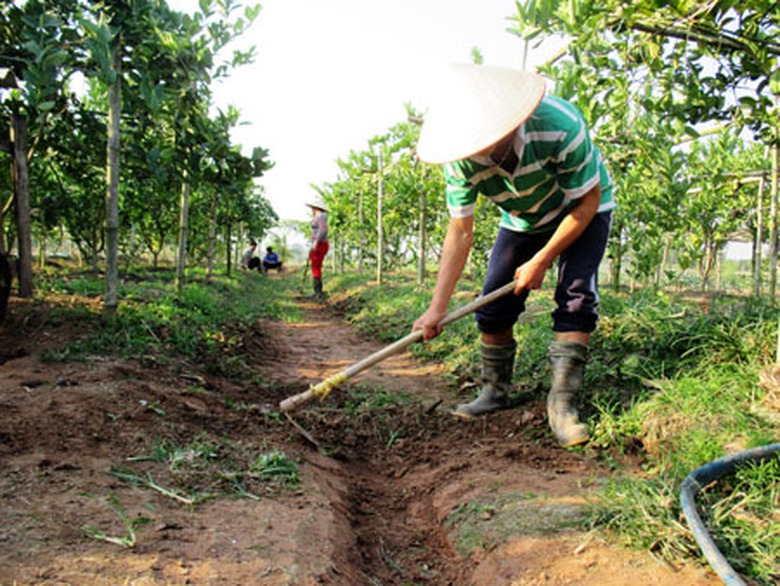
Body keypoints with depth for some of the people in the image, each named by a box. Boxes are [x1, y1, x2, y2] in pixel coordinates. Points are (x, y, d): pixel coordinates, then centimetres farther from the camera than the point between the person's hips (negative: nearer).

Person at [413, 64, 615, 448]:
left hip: (582, 209, -3)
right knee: (494, 301, -5)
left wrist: (541, 262, -23)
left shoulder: (560, 127, -39)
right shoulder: (462, 161, -28)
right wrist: (437, 307, -29)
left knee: (576, 297, -20)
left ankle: (562, 401, -13)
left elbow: (587, 203, -26)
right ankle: (495, 390, 11)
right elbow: (460, 233, -23)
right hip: (523, 220, 3)